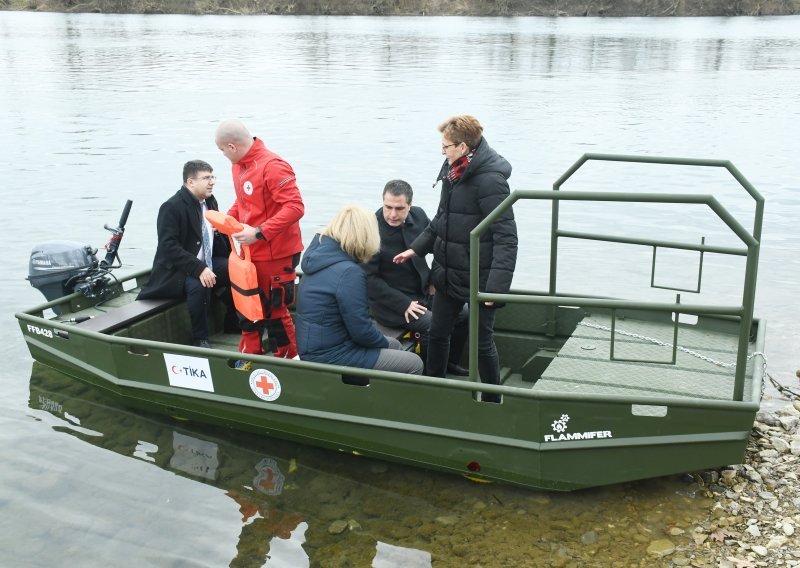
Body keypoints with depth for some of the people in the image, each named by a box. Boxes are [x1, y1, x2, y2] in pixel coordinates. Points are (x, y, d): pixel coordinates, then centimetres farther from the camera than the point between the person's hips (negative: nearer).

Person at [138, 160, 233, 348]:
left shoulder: (210, 201, 6)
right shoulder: (172, 207, -17)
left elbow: (219, 234, 15)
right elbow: (169, 246, -25)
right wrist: (198, 269, -34)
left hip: (207, 261, 8)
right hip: (177, 269, -7)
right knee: (198, 285, -36)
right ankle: (200, 338, -17)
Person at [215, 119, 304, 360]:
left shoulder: (272, 166, -22)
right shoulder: (238, 166, 5)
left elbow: (295, 207, -26)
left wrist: (259, 233, -27)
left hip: (276, 254, -8)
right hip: (251, 252, 8)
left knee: (275, 309, 3)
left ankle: (288, 358, 21)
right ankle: (249, 354, 33)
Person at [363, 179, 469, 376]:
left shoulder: (418, 216, -1)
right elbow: (369, 278, -19)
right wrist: (403, 304, -23)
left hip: (423, 293, 7)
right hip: (390, 302, -7)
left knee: (464, 313, 2)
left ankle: (449, 362, 22)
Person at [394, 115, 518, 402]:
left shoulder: (489, 179, -20)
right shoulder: (453, 170, 5)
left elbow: (506, 236, -22)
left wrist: (497, 284, -26)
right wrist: (416, 248, 14)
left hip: (478, 279, -8)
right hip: (448, 274, 8)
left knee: (482, 342, 6)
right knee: (437, 334, 18)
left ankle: (492, 401, 25)